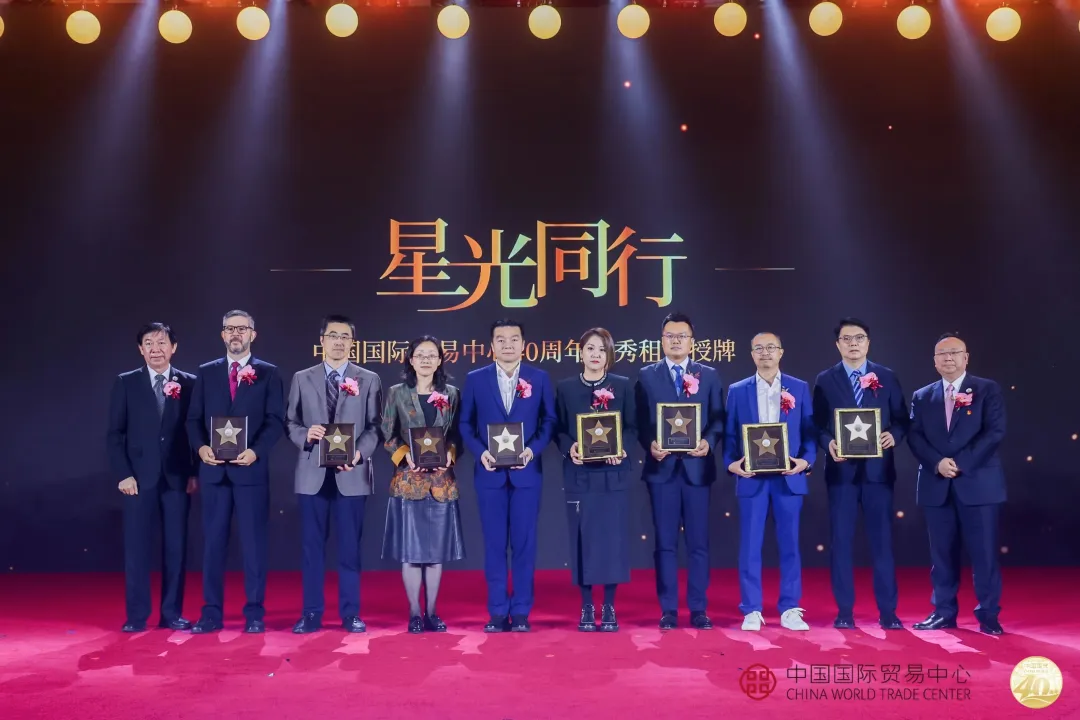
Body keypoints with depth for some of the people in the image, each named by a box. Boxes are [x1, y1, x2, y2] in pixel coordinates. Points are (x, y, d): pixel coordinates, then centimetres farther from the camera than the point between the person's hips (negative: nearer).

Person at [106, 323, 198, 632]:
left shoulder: (189, 383, 5)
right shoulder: (126, 383, 5)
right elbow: (115, 433, 3)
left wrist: (195, 472, -2)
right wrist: (124, 474, -6)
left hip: (178, 477, 1)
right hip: (139, 477, 0)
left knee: (176, 546, 4)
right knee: (137, 547, 1)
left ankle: (172, 613, 12)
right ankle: (137, 615, 9)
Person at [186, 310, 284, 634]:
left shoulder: (268, 373, 5)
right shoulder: (206, 372, 12)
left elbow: (276, 421, -2)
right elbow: (194, 419, 8)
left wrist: (256, 451, -17)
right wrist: (201, 447, -10)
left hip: (251, 468, -2)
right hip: (214, 469, 2)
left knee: (254, 543, 2)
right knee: (213, 543, 6)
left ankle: (254, 613, 10)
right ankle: (212, 613, 13)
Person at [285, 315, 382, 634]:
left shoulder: (369, 380, 6)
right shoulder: (302, 379, 10)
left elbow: (375, 426, 1)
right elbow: (290, 422, 8)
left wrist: (360, 452, -14)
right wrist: (305, 434, -12)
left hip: (351, 473, -1)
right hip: (312, 472, 1)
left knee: (350, 546, 4)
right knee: (312, 545, 5)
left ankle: (350, 613, 13)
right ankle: (311, 613, 13)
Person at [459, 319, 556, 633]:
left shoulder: (539, 378, 5)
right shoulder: (475, 379, 5)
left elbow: (549, 421, 3)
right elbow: (465, 424, 5)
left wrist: (533, 449, -12)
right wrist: (480, 452, -10)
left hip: (526, 471, 0)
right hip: (490, 472, 0)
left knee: (524, 543, 3)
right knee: (494, 544, 4)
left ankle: (521, 612, 11)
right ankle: (498, 612, 12)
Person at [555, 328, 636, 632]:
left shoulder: (623, 386, 5)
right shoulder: (565, 388, 5)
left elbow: (632, 426, 4)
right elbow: (558, 429, 5)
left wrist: (620, 449, -14)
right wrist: (569, 448, -15)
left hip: (613, 473, 0)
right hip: (579, 473, 0)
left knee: (612, 537, 0)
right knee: (583, 538, 1)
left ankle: (609, 608, 10)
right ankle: (586, 608, 11)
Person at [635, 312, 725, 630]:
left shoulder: (709, 375, 10)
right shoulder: (647, 376, 8)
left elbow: (718, 418, 4)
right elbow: (640, 420, 3)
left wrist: (708, 442, -14)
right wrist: (650, 444, -14)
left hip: (697, 466, 1)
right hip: (663, 466, 0)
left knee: (699, 542, 4)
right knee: (665, 542, 4)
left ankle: (698, 609, 13)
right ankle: (668, 610, 11)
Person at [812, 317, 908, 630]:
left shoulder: (887, 377, 7)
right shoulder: (825, 380, 5)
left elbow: (902, 419, 7)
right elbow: (817, 425, 3)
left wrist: (894, 436, -13)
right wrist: (828, 443, -16)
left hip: (878, 468, 0)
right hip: (841, 469, 0)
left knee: (882, 540, 4)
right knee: (841, 541, 2)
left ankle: (887, 611, 12)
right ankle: (844, 611, 11)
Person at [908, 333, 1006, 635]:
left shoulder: (987, 390, 4)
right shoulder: (922, 396, 12)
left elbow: (995, 432, -7)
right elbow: (914, 437, 3)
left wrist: (961, 462, -15)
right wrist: (937, 463, -14)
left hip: (978, 483, -3)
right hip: (937, 485, 3)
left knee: (984, 553, -1)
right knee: (942, 553, 7)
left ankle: (988, 615, 9)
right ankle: (943, 612, 15)